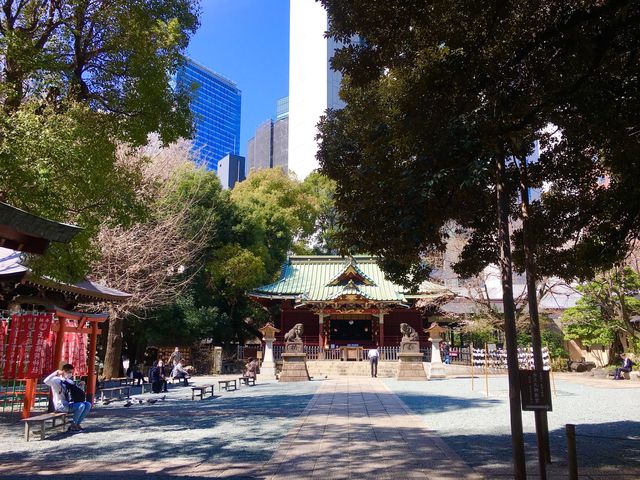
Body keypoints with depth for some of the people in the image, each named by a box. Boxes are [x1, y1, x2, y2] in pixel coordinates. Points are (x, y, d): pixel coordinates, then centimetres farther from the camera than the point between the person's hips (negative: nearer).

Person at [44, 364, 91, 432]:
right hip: (60, 406, -8)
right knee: (81, 405, -26)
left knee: (88, 404, -7)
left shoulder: (69, 381, 15)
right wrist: (56, 373, -30)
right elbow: (46, 381, -31)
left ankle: (77, 424, -1)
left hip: (69, 404, 8)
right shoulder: (57, 380, -9)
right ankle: (72, 426, -10)